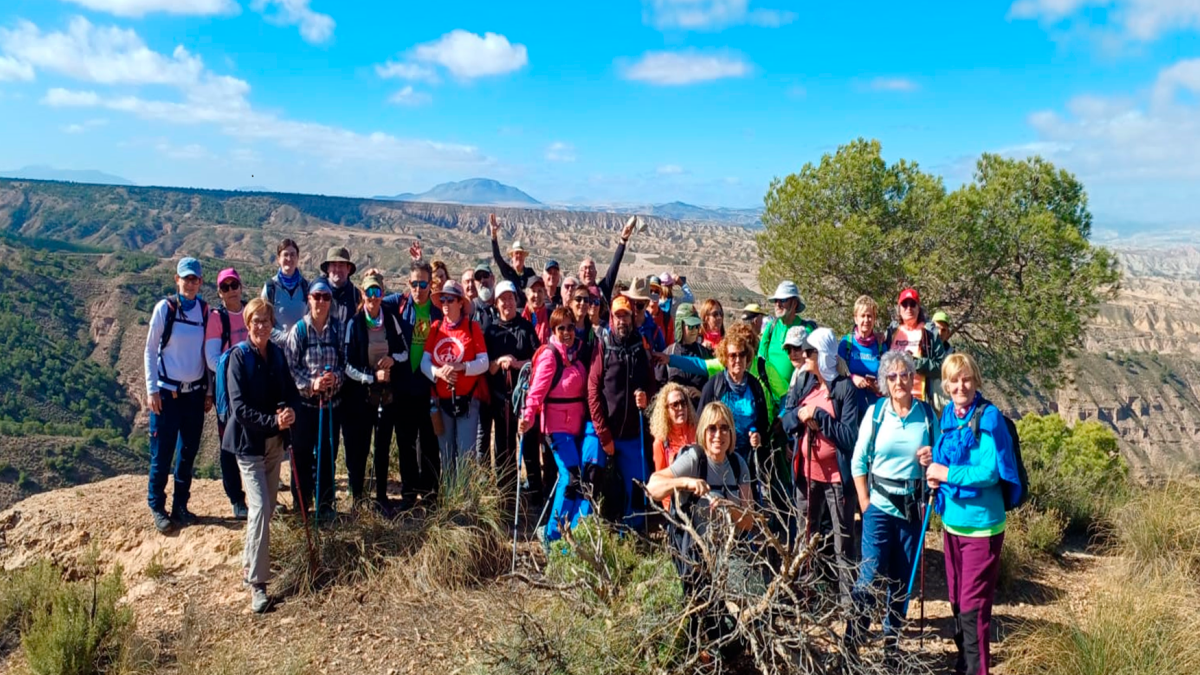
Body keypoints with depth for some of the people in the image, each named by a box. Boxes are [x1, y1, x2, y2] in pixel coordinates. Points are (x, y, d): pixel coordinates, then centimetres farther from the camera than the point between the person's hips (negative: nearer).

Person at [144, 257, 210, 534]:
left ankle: (180, 505, 21)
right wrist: (152, 390, -7)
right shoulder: (165, 307, -6)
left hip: (195, 392, 3)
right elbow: (150, 350, -2)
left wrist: (209, 391, 8)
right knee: (162, 453, -1)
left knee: (189, 452, 9)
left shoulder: (205, 310, 3)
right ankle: (157, 507, 14)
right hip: (167, 392, -3)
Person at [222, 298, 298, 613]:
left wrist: (290, 411, -14)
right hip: (248, 442, -6)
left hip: (274, 440, 6)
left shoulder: (277, 354, 4)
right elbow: (240, 407, -17)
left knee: (268, 506, 13)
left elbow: (290, 390, 8)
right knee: (260, 507, -14)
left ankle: (250, 564, 32)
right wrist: (274, 421, -26)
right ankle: (256, 583, -9)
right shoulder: (239, 356, -11)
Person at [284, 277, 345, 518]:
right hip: (304, 401, -1)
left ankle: (325, 503, 22)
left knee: (328, 453, 8)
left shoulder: (338, 329, 0)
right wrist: (310, 384, -18)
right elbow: (290, 365, -4)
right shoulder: (299, 329, -4)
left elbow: (345, 361, 3)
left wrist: (336, 377, -16)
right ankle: (300, 503, 20)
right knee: (302, 454, 5)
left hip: (332, 401, 1)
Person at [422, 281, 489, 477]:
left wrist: (460, 367, -22)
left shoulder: (472, 327, -2)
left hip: (467, 400, -3)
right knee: (445, 453, 9)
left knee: (466, 453, -6)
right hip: (442, 400, 3)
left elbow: (483, 363, -6)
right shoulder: (435, 328, 7)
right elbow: (424, 362, 3)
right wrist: (438, 372, -17)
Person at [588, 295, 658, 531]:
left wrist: (646, 396, -8)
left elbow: (652, 384, 16)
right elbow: (593, 392, -6)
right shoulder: (602, 347, -3)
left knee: (637, 488, 4)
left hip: (635, 433, 3)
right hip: (608, 434, -2)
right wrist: (603, 435, -9)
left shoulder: (641, 347, 6)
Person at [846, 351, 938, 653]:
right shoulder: (875, 412, -2)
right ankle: (852, 637, 9)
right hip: (880, 506, -2)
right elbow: (858, 461, 0)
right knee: (871, 575, -5)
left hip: (913, 508, 2)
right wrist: (865, 503, -4)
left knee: (902, 578, 10)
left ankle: (891, 641, 24)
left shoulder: (927, 415, 0)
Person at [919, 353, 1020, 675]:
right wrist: (933, 464, -2)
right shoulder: (947, 416, 7)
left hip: (981, 524, -7)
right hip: (951, 521, 7)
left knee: (973, 606, -2)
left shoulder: (989, 417, -14)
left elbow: (991, 472, -20)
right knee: (957, 602, 17)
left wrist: (947, 473, -17)